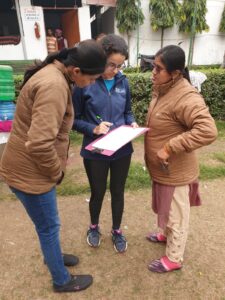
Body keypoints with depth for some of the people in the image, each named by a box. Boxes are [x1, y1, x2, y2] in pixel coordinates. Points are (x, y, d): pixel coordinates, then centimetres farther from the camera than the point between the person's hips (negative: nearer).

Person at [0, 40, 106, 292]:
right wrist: (57, 172, -15)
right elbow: (39, 144, -34)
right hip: (28, 170, -9)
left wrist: (57, 167, 12)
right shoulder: (54, 85, -27)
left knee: (46, 223, 27)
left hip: (32, 165, 9)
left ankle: (52, 255, 52)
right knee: (49, 226, 10)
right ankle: (62, 280, 35)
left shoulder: (54, 74, 7)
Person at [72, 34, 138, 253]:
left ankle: (116, 231, 43)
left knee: (118, 192, 17)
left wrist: (132, 123, -9)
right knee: (98, 193, 16)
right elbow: (74, 119, -7)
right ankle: (94, 227, 47)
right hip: (95, 152, -3)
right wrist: (93, 128, -23)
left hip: (122, 150, 3)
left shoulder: (123, 82, 0)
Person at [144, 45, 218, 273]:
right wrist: (141, 128, 4)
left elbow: (208, 131, -35)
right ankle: (166, 234, 55)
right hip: (161, 168, 9)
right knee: (166, 208, 29)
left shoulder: (186, 98, -27)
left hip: (175, 172, -8)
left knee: (176, 215, 13)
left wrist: (170, 148, -32)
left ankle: (173, 259, 36)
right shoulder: (162, 89, 3)